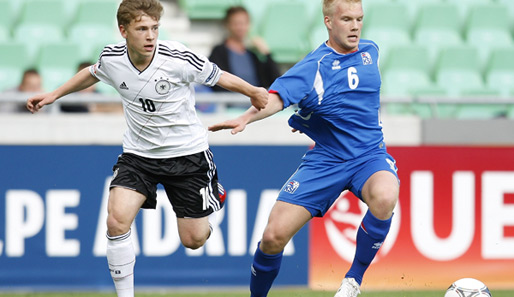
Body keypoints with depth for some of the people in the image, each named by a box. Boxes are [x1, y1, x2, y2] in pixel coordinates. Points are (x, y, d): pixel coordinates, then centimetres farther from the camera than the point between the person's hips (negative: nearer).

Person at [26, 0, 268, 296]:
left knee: (193, 240, 4)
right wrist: (54, 95, 16)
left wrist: (254, 92, 4)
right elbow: (92, 74, 14)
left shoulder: (179, 58, -24)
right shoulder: (112, 58, -12)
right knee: (117, 220, -20)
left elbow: (220, 77, -6)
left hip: (187, 152, -2)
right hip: (138, 152, 2)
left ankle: (215, 195, 39)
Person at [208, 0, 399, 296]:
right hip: (324, 161, -2)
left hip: (369, 156, 2)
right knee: (274, 235, -10)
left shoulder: (370, 51, 4)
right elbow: (278, 97, -29)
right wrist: (246, 117, -50)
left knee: (384, 197, -34)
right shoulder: (313, 67, -11)